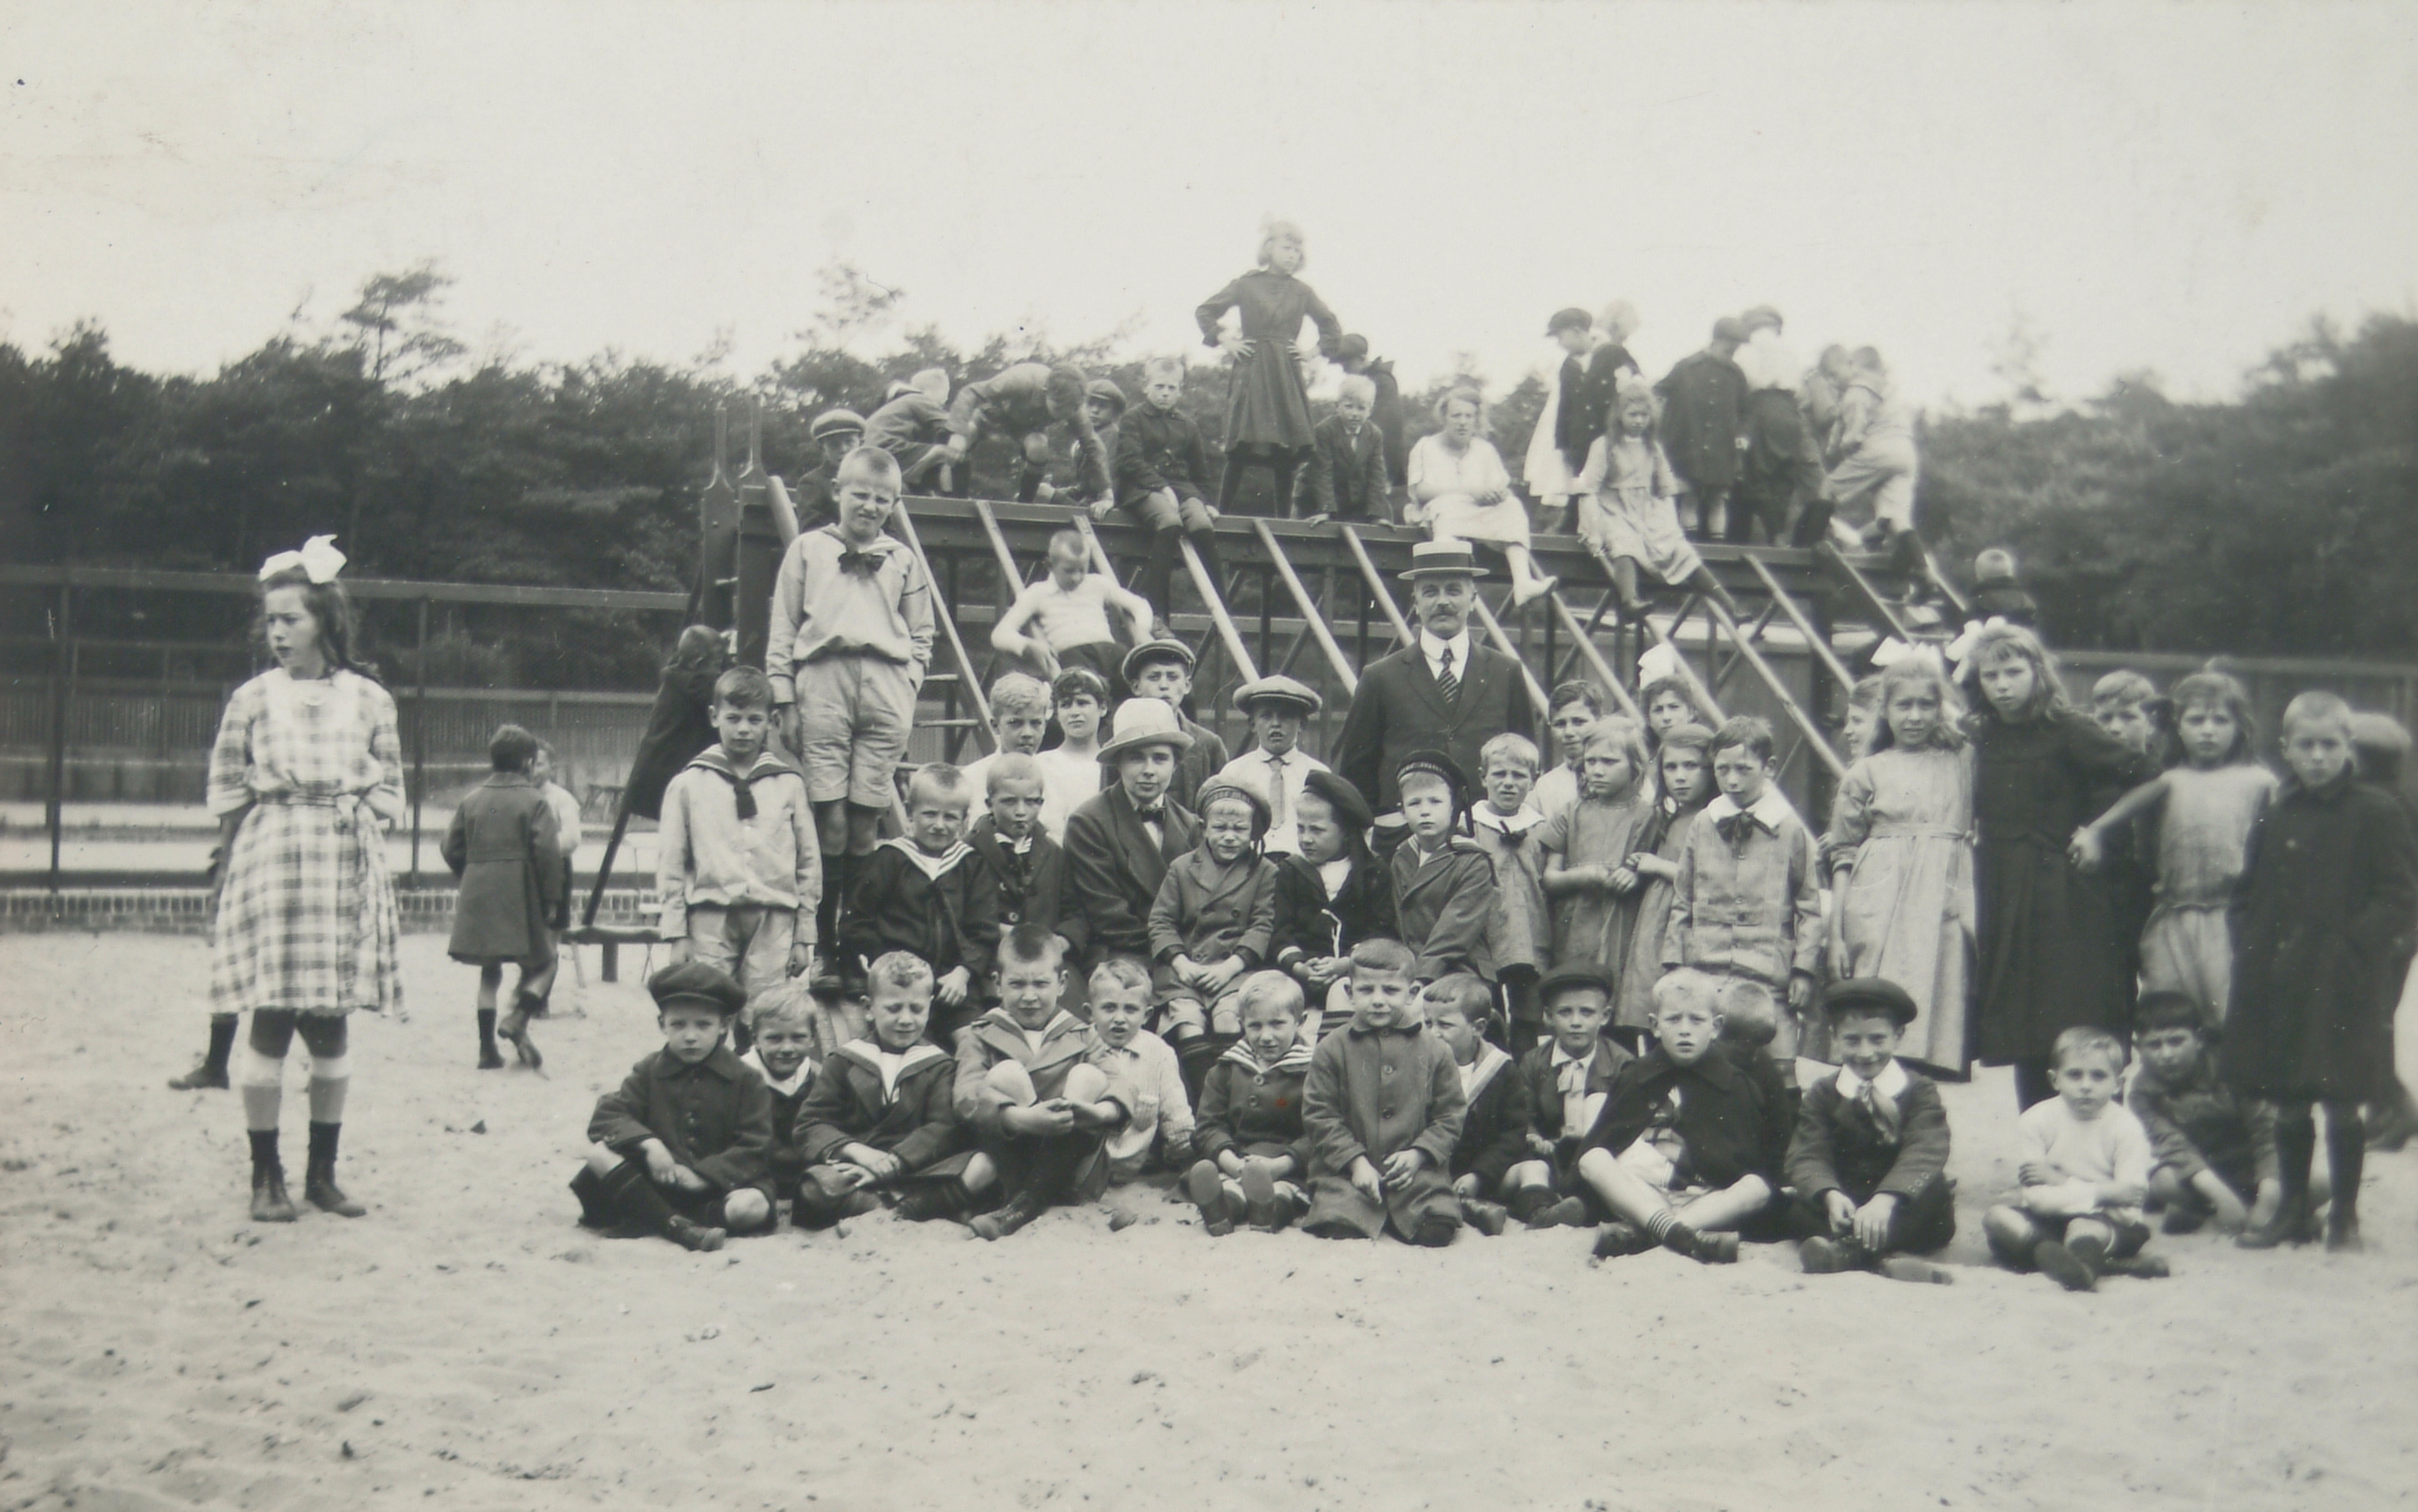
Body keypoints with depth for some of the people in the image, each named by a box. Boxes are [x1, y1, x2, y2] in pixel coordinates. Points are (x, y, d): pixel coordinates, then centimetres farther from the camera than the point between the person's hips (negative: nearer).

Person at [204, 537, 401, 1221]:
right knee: (271, 1022, -4)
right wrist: (245, 854, -1)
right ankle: (266, 1175, 6)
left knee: (331, 1025, 5)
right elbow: (228, 792, 6)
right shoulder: (253, 699, 3)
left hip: (349, 868, 1)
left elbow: (389, 790, 9)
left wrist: (353, 826, -3)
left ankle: (323, 1172, 15)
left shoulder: (370, 700, 5)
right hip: (271, 861, -1)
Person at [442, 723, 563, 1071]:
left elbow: (451, 848, 10)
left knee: (489, 972, 13)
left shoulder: (471, 799, 9)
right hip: (520, 896, -5)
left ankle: (487, 1049, 8)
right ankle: (518, 1018, -17)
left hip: (477, 898, 5)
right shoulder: (534, 801, -5)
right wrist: (551, 898, -6)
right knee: (542, 964, 8)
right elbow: (547, 852, -13)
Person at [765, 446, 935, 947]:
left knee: (866, 820, -3)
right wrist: (784, 699, 5)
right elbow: (783, 629, 13)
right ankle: (820, 939, -5)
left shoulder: (903, 560, 20)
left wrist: (907, 683, 6)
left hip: (886, 685, 2)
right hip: (823, 679, -2)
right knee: (830, 817, -10)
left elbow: (922, 636, 22)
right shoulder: (808, 549, 15)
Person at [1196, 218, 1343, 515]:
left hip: (1287, 375, 3)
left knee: (1287, 450, 0)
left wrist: (1315, 350, 8)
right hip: (1252, 374, -3)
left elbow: (1332, 327, 21)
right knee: (1241, 445, -9)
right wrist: (1225, 343, -1)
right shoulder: (1247, 284, 3)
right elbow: (1204, 311, 6)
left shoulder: (1302, 292, 11)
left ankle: (1283, 516, 5)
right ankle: (1223, 512, -6)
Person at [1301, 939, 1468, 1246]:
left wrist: (1417, 1154, -8)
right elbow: (1319, 1116, 1)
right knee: (1337, 1225, -26)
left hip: (1414, 1169, 0)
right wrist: (1355, 1161, -10)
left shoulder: (1434, 1052, 7)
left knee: (1437, 1227, -23)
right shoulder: (1332, 1050, 4)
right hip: (1346, 1170, 0)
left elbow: (1449, 1117, 8)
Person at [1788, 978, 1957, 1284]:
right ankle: (1884, 1257, -50)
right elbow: (1808, 1157, -11)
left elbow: (1924, 1153, -20)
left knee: (1934, 1186, -32)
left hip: (1905, 1213, -1)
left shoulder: (1919, 1091, 0)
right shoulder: (1822, 1095, 6)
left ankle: (1848, 1250, -50)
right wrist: (1830, 1195, -37)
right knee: (1804, 1205, -28)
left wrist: (1885, 1200, -42)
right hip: (1847, 1209, 1)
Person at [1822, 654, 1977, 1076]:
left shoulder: (1964, 761, 17)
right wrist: (1835, 934, 1)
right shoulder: (1866, 772, 11)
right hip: (1879, 910, -1)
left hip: (1945, 905, 1)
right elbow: (1842, 856, 9)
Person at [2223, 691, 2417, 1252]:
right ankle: (2292, 1209, 23)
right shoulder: (2276, 816, 9)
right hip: (2279, 983, 4)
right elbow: (2251, 895, 14)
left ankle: (2344, 1215, 15)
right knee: (2288, 1105, 11)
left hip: (2345, 985, -4)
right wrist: (2250, 949, 0)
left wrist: (2350, 943, -16)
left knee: (2342, 1104, 1)